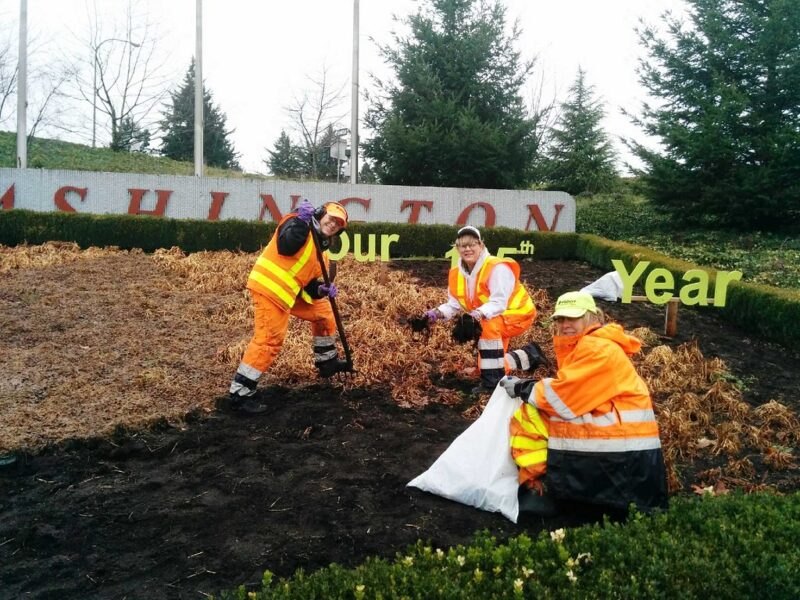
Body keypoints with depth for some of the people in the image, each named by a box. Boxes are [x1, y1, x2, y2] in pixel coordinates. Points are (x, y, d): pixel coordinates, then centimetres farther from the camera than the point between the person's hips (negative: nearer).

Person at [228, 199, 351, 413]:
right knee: (269, 340, -14)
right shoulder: (297, 223, -10)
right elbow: (285, 246, -30)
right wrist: (301, 220, -31)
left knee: (324, 313, 19)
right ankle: (240, 394, -9)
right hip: (269, 287, -10)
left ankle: (327, 362, 36)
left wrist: (321, 289, -5)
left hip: (292, 291, 10)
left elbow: (308, 279, 14)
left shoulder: (322, 248, 17)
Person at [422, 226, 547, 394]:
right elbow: (454, 305, -3)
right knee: (486, 363, 10)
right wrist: (438, 312, -24)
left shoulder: (497, 268, -27)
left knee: (487, 325, -38)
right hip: (495, 325, 8)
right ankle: (529, 355, 37)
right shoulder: (456, 274, -5)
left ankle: (493, 381, -27)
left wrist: (479, 314, -52)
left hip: (518, 314, -8)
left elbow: (498, 303, -34)